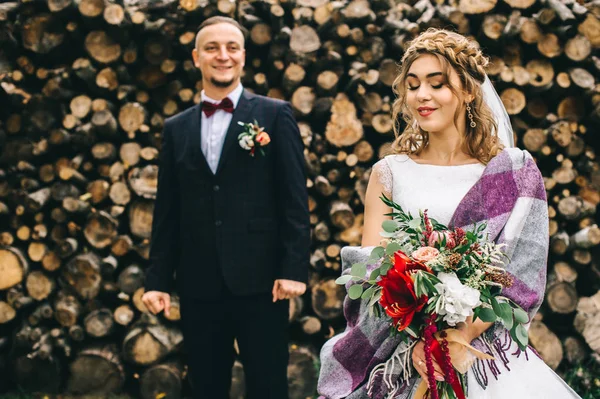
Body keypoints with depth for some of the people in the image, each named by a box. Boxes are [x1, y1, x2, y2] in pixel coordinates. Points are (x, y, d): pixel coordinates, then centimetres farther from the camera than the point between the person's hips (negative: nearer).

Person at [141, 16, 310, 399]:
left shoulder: (275, 115, 2)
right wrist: (158, 280, 6)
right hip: (199, 286, 3)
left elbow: (295, 199, -2)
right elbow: (167, 211, 12)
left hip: (259, 281, -3)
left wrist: (293, 269, -10)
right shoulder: (177, 128, 12)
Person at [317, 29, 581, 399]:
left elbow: (520, 274, -4)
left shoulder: (514, 172, 2)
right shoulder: (389, 173, 6)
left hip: (486, 347, -1)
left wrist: (461, 335, -16)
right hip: (402, 354, 1)